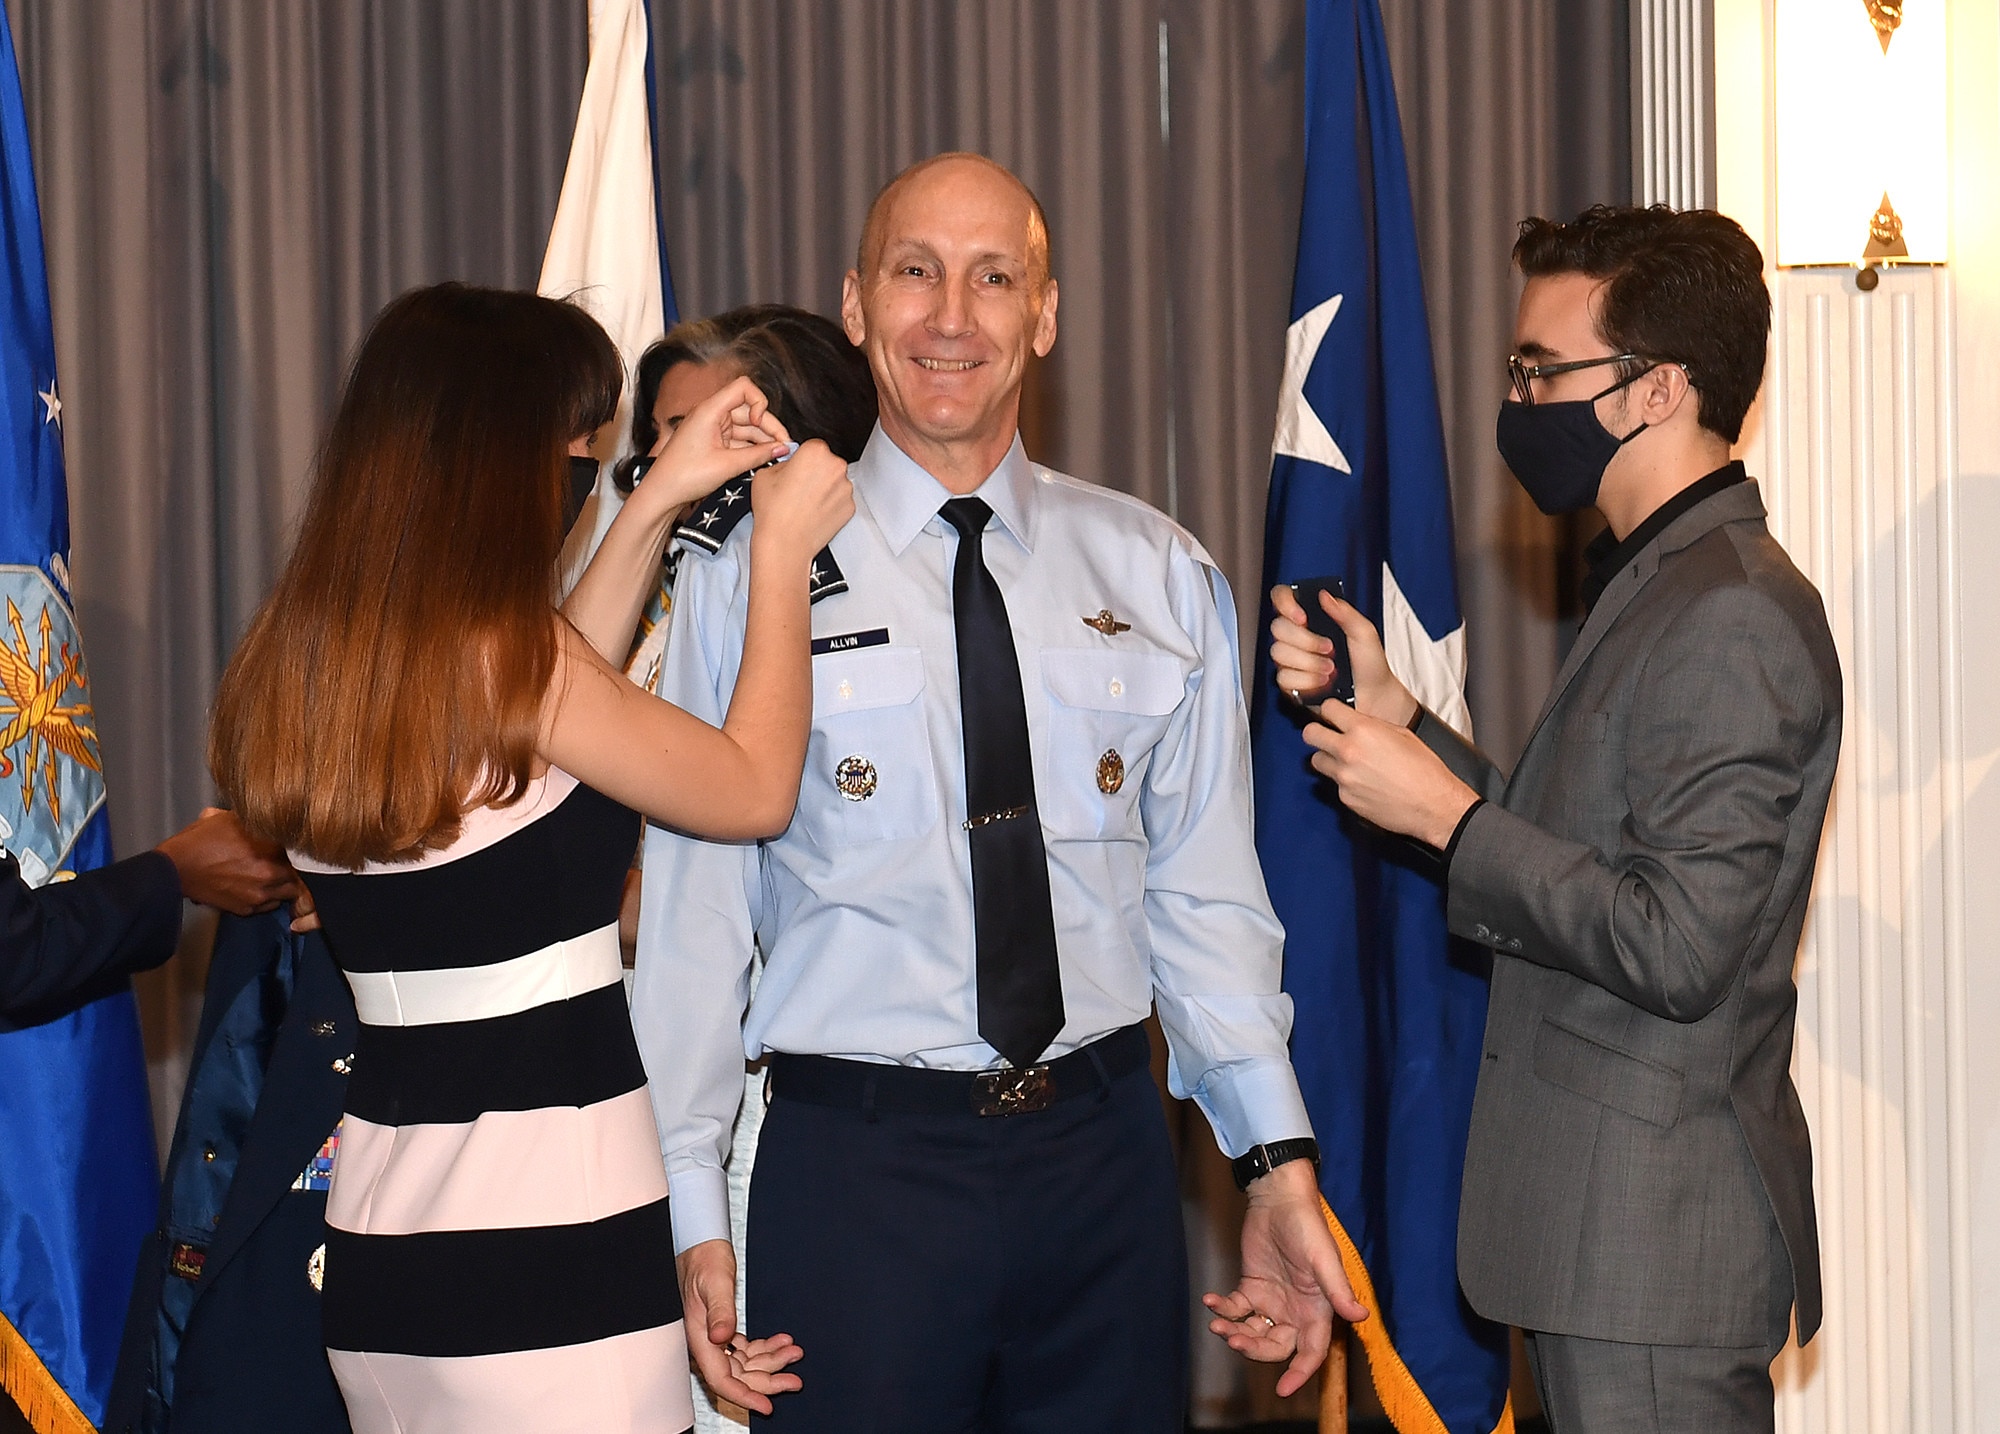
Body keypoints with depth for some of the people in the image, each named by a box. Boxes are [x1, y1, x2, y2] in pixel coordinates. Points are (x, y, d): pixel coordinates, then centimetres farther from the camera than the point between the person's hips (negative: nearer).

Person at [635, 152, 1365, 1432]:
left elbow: (1207, 892, 7)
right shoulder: (753, 573, -2)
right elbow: (693, 907, -2)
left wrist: (1279, 1160, -1)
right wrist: (696, 1210, -5)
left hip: (1103, 1161, 3)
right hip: (857, 1168, -2)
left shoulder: (1160, 576, 7)